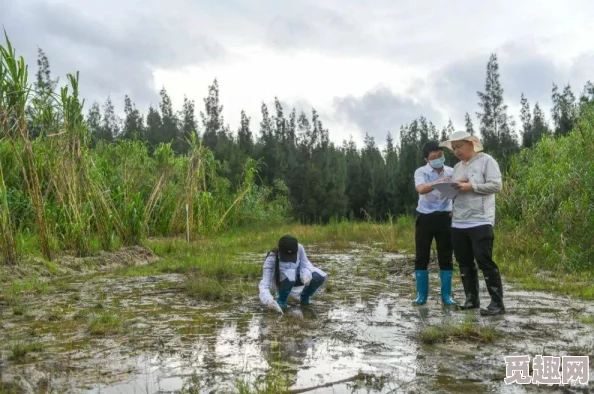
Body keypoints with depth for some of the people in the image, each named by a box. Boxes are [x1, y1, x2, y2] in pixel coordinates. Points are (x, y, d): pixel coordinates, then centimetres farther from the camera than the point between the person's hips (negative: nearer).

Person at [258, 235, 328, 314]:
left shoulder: (299, 248, -27)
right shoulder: (271, 259, -34)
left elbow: (305, 265, -16)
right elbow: (264, 284, -39)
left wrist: (306, 275, -40)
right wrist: (269, 300, -57)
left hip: (295, 279, 4)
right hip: (279, 283, -3)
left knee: (320, 277, -19)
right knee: (290, 274, -38)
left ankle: (304, 297, 10)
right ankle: (281, 300, -9)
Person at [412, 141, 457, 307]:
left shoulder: (451, 172, 5)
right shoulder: (421, 172, -5)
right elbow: (421, 189, -25)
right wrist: (438, 181, -42)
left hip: (444, 218, 2)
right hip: (425, 218, -2)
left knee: (446, 257, 4)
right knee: (421, 257, 2)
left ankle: (446, 296, 13)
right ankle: (421, 295, 13)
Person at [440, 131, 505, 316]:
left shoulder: (486, 160, -1)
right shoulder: (457, 167, 19)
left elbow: (496, 186, -10)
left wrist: (470, 186, -15)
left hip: (480, 222, -7)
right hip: (458, 223, 7)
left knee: (485, 262, -8)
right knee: (465, 263, 10)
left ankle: (497, 303, 1)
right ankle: (472, 298, 20)